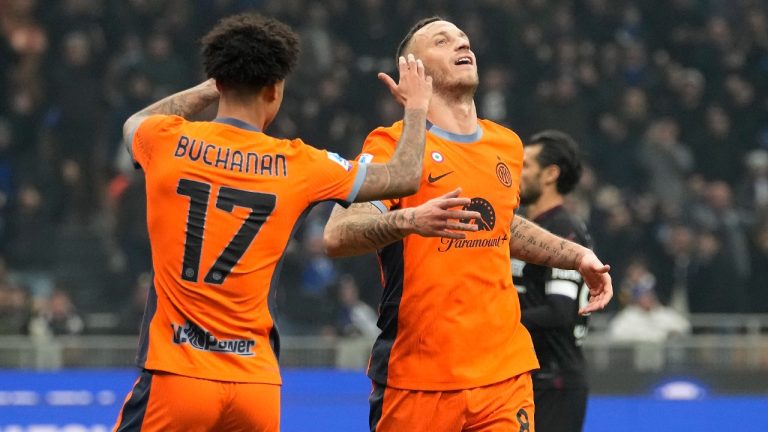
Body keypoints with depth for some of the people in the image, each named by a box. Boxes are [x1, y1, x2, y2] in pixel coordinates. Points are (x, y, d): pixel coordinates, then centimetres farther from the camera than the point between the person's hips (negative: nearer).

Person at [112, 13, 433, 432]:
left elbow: (133, 123, 29)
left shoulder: (166, 141, 1)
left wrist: (208, 90, 38)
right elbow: (404, 177, 16)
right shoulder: (297, 165, 2)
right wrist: (416, 107, 33)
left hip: (175, 376, -1)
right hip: (256, 383, 2)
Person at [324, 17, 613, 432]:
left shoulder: (507, 145, 14)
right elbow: (336, 235, -19)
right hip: (417, 379, -5)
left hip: (505, 372, 5)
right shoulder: (394, 145, -6)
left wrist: (577, 256, 24)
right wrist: (408, 221, -36)